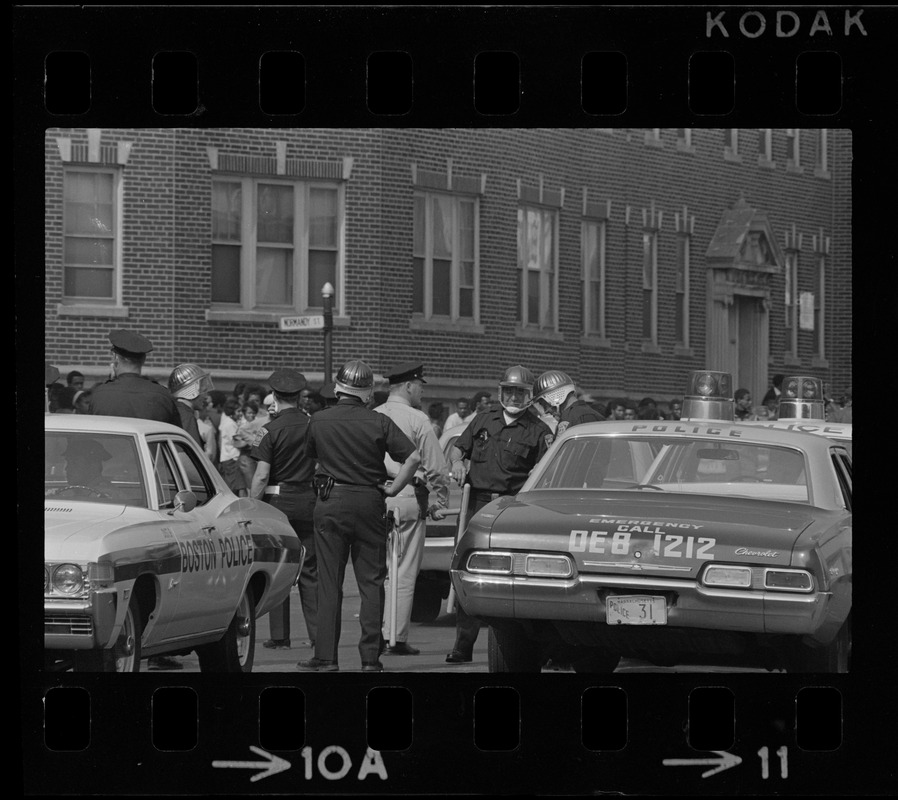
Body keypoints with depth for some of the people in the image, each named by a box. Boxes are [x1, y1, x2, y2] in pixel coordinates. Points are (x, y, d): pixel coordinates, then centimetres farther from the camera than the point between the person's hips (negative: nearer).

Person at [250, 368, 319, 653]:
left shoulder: (270, 430, -9)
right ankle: (317, 632, 8)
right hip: (309, 501, 3)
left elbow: (261, 476, -13)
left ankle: (279, 636, 2)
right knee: (310, 570, 10)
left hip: (278, 501, -3)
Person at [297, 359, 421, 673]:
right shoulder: (379, 422, -5)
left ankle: (326, 656, 1)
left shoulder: (319, 420, -3)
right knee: (371, 581, 6)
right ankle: (371, 656, 3)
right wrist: (393, 488, -1)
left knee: (329, 582, 4)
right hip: (370, 502, 0)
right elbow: (413, 458, -11)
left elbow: (311, 455, 13)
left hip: (331, 502, 0)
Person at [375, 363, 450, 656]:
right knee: (403, 574, -1)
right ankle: (397, 639, -1)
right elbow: (436, 467, -6)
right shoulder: (418, 420, -7)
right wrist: (440, 503, 4)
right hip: (408, 499, -5)